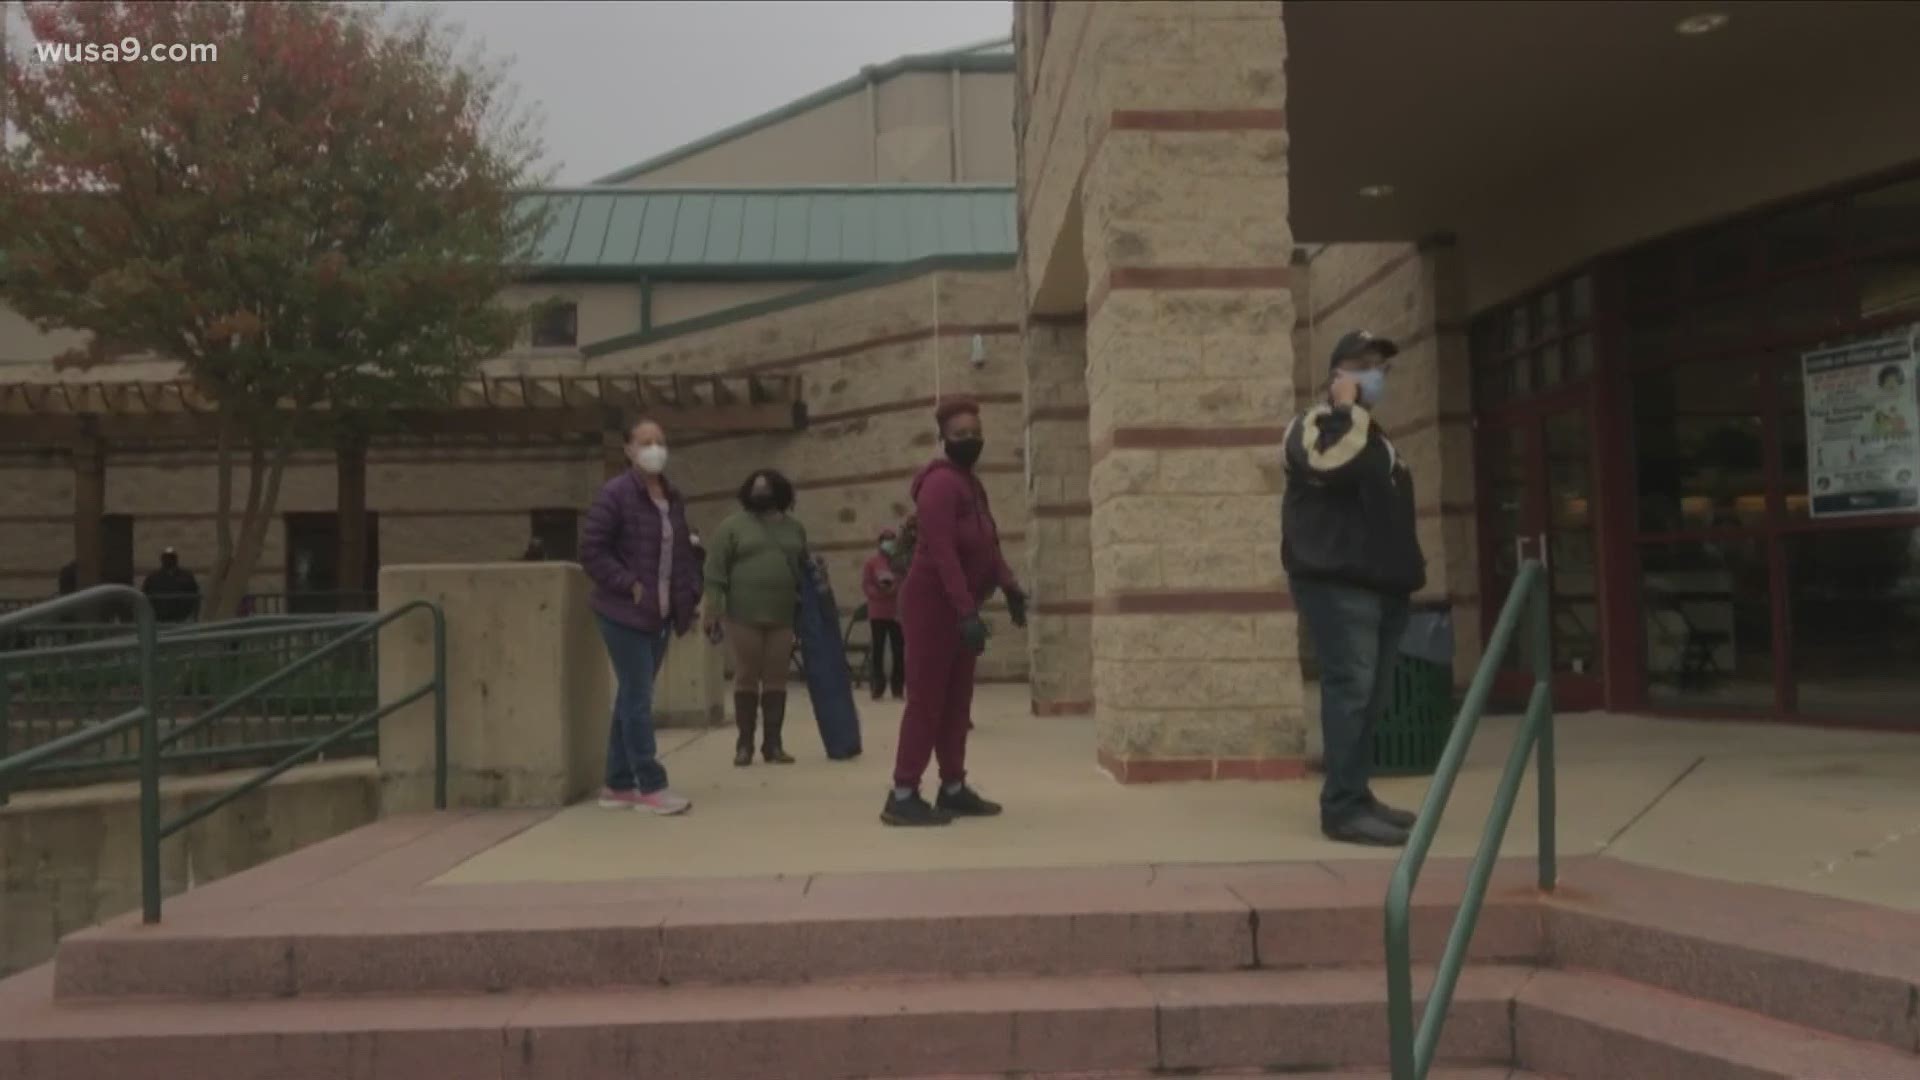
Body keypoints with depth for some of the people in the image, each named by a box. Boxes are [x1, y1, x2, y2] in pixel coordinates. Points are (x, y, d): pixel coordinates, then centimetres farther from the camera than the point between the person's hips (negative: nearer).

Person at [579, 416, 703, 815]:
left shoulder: (673, 497, 11)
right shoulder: (614, 494, -11)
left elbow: (683, 551, 18)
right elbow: (591, 550, -13)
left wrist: (691, 594, 8)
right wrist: (629, 585, -17)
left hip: (660, 614, 7)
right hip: (625, 614, -7)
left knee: (632, 698, 13)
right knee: (638, 699, -5)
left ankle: (618, 785, 21)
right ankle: (650, 786, 0)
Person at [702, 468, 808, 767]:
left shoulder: (794, 527, 12)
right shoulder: (732, 525, 0)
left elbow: (804, 569, 15)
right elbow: (715, 571, -4)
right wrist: (713, 611, -11)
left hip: (783, 617, 3)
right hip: (744, 617, -3)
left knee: (776, 680, 5)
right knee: (746, 679, 2)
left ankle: (774, 744, 12)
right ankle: (744, 744, 10)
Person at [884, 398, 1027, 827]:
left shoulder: (973, 485, 15)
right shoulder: (941, 483, -16)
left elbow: (987, 544, 17)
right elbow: (943, 553, -25)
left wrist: (1009, 586, 4)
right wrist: (967, 612, -30)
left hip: (958, 605, 10)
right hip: (933, 603, -9)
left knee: (957, 699, 11)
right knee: (926, 698, -8)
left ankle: (953, 788, 18)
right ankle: (902, 796, -5)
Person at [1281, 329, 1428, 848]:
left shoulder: (1375, 436, 26)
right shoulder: (1315, 424, -2)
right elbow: (1336, 465, -25)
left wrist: (1409, 568, 22)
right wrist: (1346, 409, -12)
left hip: (1381, 582, 9)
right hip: (1337, 582, -9)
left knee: (1371, 695, 9)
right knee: (1351, 689, -15)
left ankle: (1356, 796, 15)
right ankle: (1343, 807, -15)